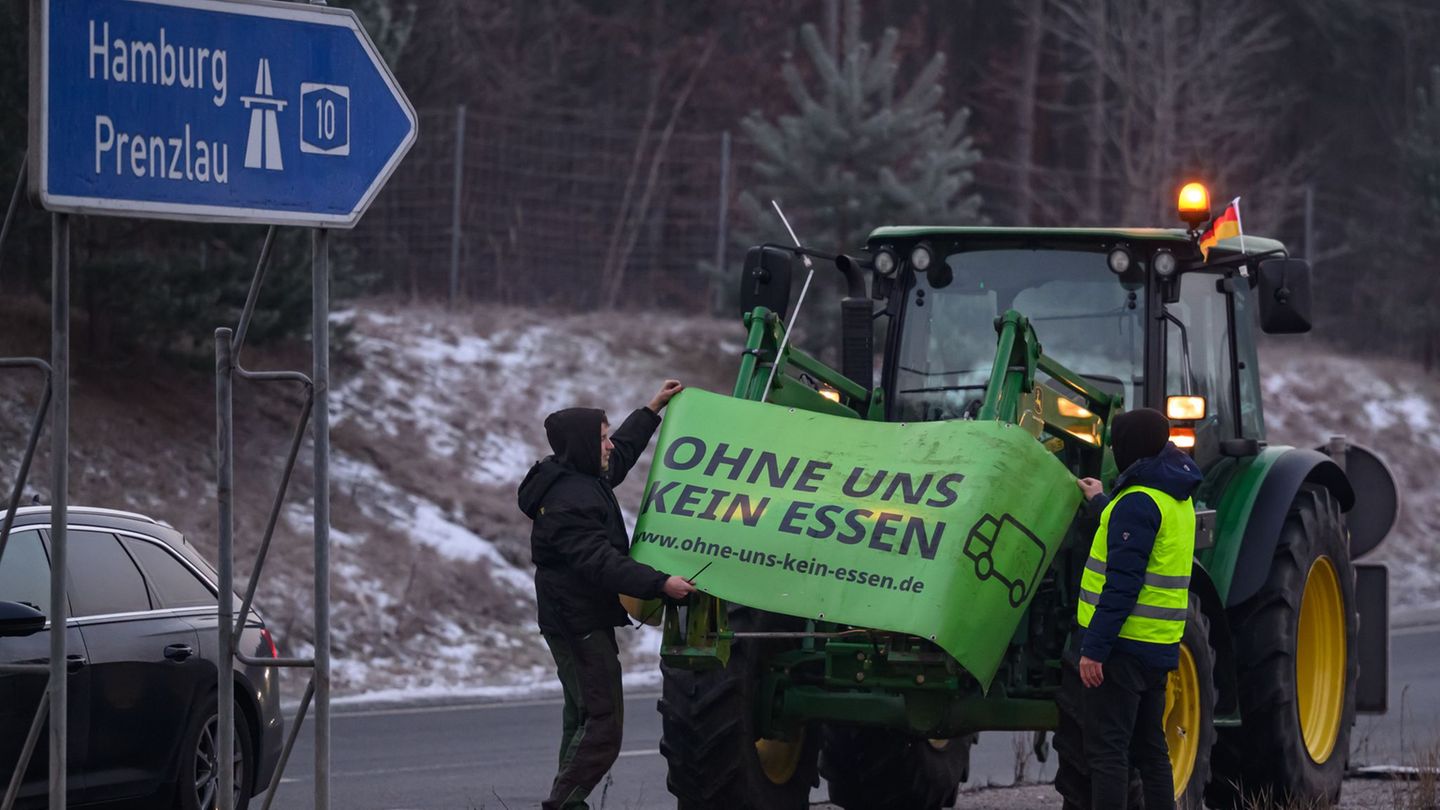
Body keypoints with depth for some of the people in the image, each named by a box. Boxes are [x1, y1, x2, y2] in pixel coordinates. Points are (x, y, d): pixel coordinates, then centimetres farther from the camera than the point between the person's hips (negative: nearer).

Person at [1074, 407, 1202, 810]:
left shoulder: (1138, 502, -16)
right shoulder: (1178, 500, 13)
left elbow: (1123, 583, -21)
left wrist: (1095, 648, -22)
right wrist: (1101, 503, 47)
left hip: (1125, 645, -9)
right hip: (1159, 648, 9)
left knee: (1107, 751, -8)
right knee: (1149, 749, 15)